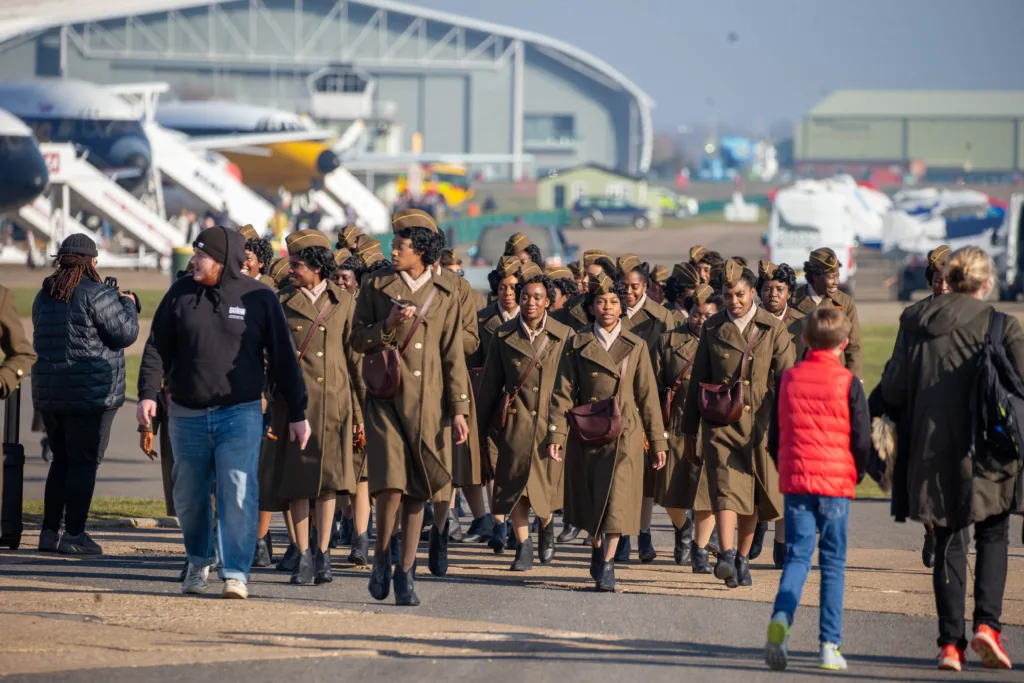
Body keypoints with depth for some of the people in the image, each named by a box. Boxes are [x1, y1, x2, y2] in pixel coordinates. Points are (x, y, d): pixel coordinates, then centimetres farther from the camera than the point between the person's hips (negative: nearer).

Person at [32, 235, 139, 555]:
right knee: (84, 462, -1)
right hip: (91, 393, -7)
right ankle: (74, 534, -2)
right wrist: (128, 305, 8)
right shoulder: (96, 295, -14)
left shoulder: (45, 296, 9)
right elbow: (126, 334, -12)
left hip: (48, 393, 7)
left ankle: (49, 531, 14)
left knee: (62, 459, 16)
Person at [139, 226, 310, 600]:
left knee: (238, 494, -12)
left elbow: (283, 359, 1)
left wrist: (297, 414, 1)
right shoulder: (180, 294, 3)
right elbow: (159, 348, 5)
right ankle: (199, 562, 31)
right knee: (188, 496, 10)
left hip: (240, 414, -3)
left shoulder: (259, 298, -3)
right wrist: (148, 394, -8)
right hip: (187, 415, 3)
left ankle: (236, 573, -9)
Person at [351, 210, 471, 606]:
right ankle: (381, 560, 4)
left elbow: (453, 355, 7)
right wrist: (388, 326, -14)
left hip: (427, 402, 1)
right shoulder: (376, 286, 4)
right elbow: (357, 340, 5)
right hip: (386, 397, -1)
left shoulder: (444, 294, 6)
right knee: (391, 483, -15)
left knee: (417, 489, 2)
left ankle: (405, 574, 9)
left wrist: (459, 410, 3)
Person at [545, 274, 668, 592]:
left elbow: (648, 396, 7)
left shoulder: (636, 346, 6)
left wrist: (658, 440, 5)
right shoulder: (578, 345, 3)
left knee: (617, 497, -13)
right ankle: (597, 549, 34)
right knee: (589, 497, 11)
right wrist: (556, 434, -9)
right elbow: (563, 393, 0)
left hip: (625, 434, -1)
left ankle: (607, 564, -11)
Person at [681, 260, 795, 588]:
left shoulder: (773, 329, 1)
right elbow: (697, 379, 11)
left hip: (758, 422, 0)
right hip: (720, 422, 0)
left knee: (752, 497, 9)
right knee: (726, 486, -16)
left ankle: (742, 559, 24)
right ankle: (726, 556, -29)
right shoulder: (713, 328, 5)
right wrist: (689, 429, 10)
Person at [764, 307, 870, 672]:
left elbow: (773, 436, 9)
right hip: (836, 482, -2)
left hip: (795, 479, 2)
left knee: (797, 556, 6)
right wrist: (856, 476, 12)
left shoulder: (788, 378, 5)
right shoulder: (847, 382, -5)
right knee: (833, 563, 5)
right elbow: (862, 440, -4)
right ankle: (830, 646, 2)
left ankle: (781, 618, -21)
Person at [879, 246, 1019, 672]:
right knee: (993, 536, 14)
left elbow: (892, 390, -1)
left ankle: (950, 643, 6)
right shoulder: (1000, 326, -8)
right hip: (986, 453, -3)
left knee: (949, 543, 11)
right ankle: (987, 623, -5)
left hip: (932, 453, 3)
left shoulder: (915, 323, 1)